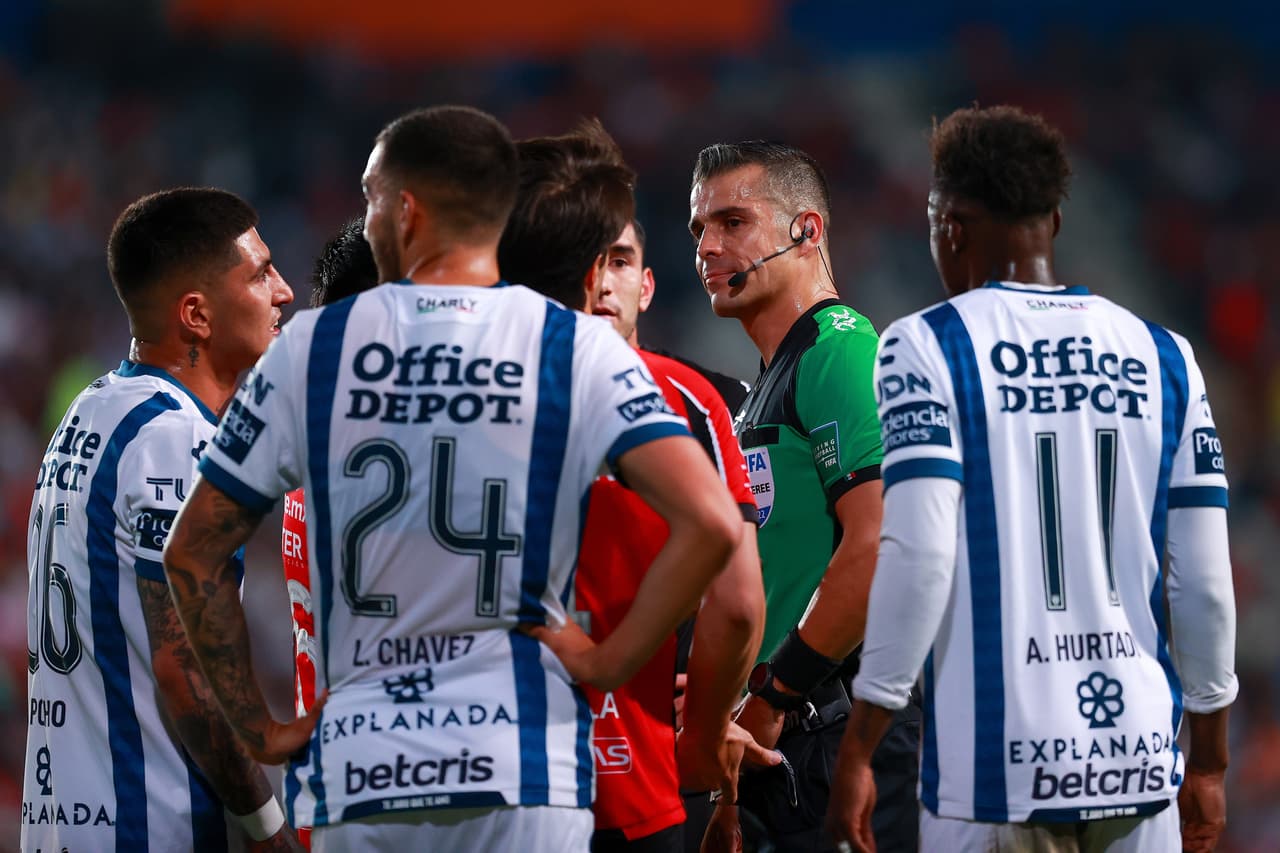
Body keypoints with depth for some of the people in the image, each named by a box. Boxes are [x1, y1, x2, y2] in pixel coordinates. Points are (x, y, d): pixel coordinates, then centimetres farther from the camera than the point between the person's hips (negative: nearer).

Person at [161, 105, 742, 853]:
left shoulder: (311, 348, 4)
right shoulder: (574, 350, -1)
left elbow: (195, 555, 7)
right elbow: (711, 525, -13)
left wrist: (261, 730, 12)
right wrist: (611, 663, -2)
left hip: (360, 782, 2)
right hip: (522, 776, -2)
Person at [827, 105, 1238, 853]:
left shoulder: (931, 348, -3)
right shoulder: (1161, 356, 9)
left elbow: (918, 557, -13)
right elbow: (1204, 577, 8)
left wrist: (858, 753, -9)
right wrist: (1209, 762, 17)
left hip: (1000, 772, -4)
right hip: (1141, 762, 4)